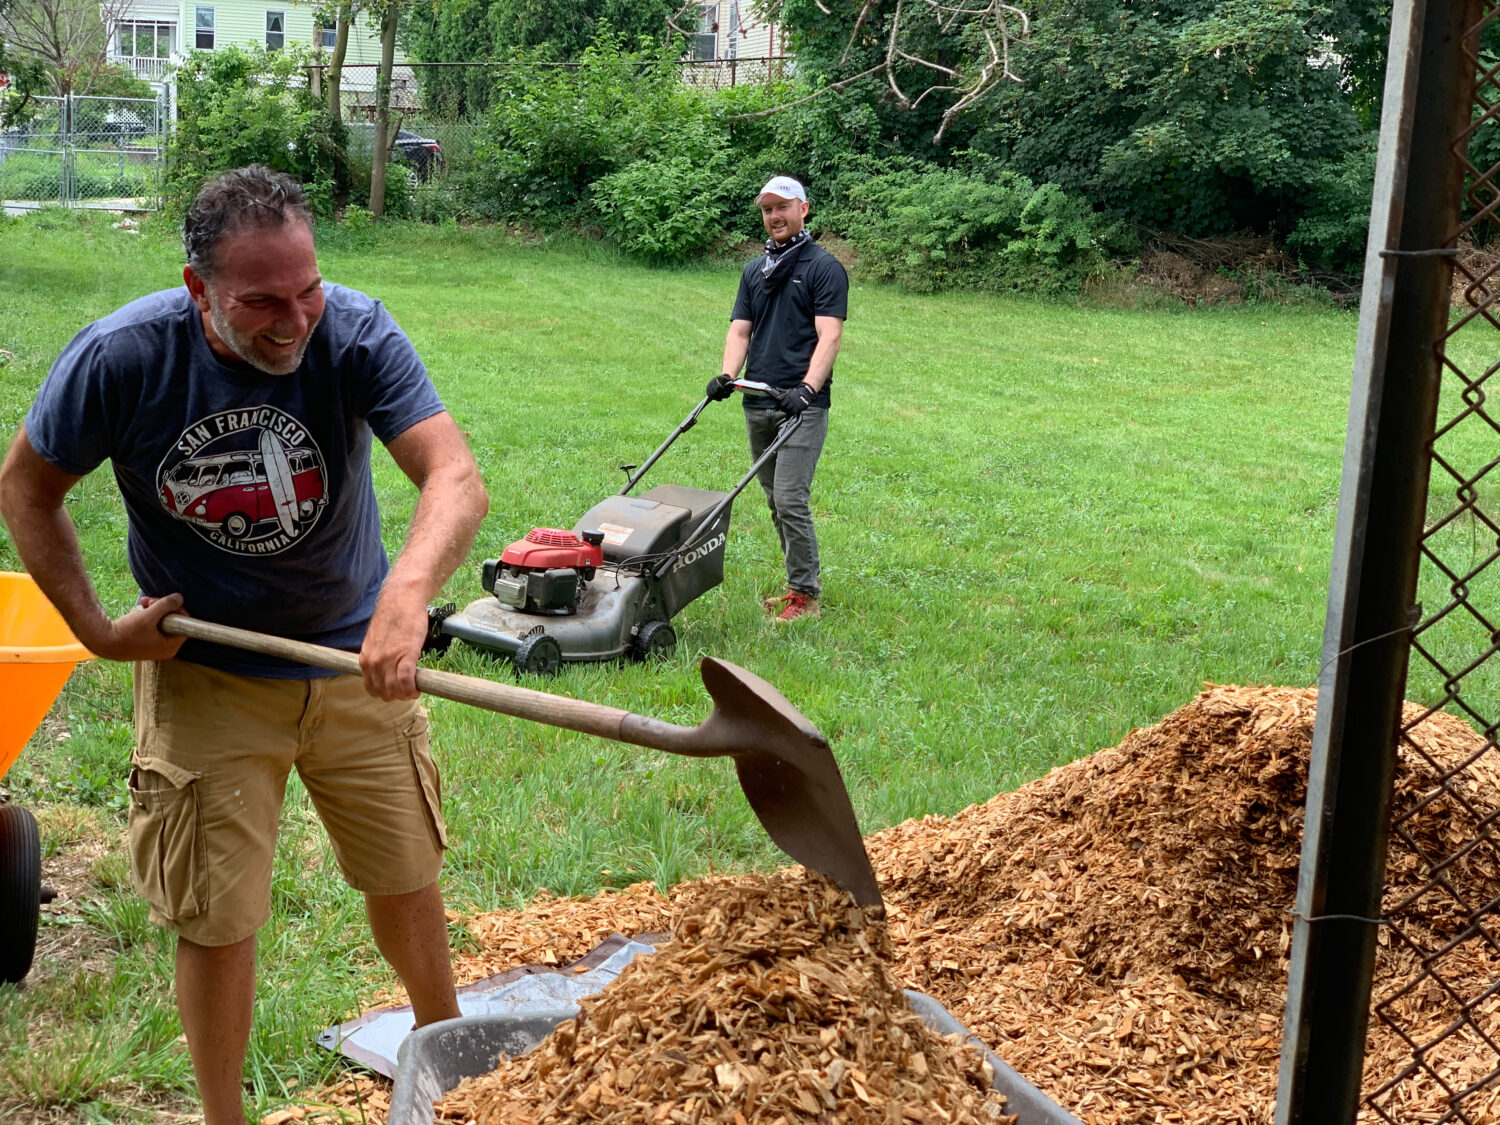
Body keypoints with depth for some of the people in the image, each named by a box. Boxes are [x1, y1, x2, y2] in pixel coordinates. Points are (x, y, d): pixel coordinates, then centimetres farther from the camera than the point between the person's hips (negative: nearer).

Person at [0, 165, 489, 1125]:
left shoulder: (355, 332, -21)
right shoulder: (121, 358, -20)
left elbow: (457, 478, -33)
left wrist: (409, 592, -52)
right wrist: (96, 629, -10)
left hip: (357, 655, 1)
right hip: (205, 676, -1)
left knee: (407, 879, 15)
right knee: (217, 919, 5)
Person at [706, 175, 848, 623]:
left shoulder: (823, 267, -2)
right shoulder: (755, 271, 18)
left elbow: (829, 335, -12)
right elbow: (740, 330, 12)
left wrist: (808, 388, -26)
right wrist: (727, 376, -7)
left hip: (801, 406, -7)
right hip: (758, 404, 7)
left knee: (791, 499, -12)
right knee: (776, 502, 11)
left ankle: (805, 595, -3)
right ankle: (805, 580, 23)